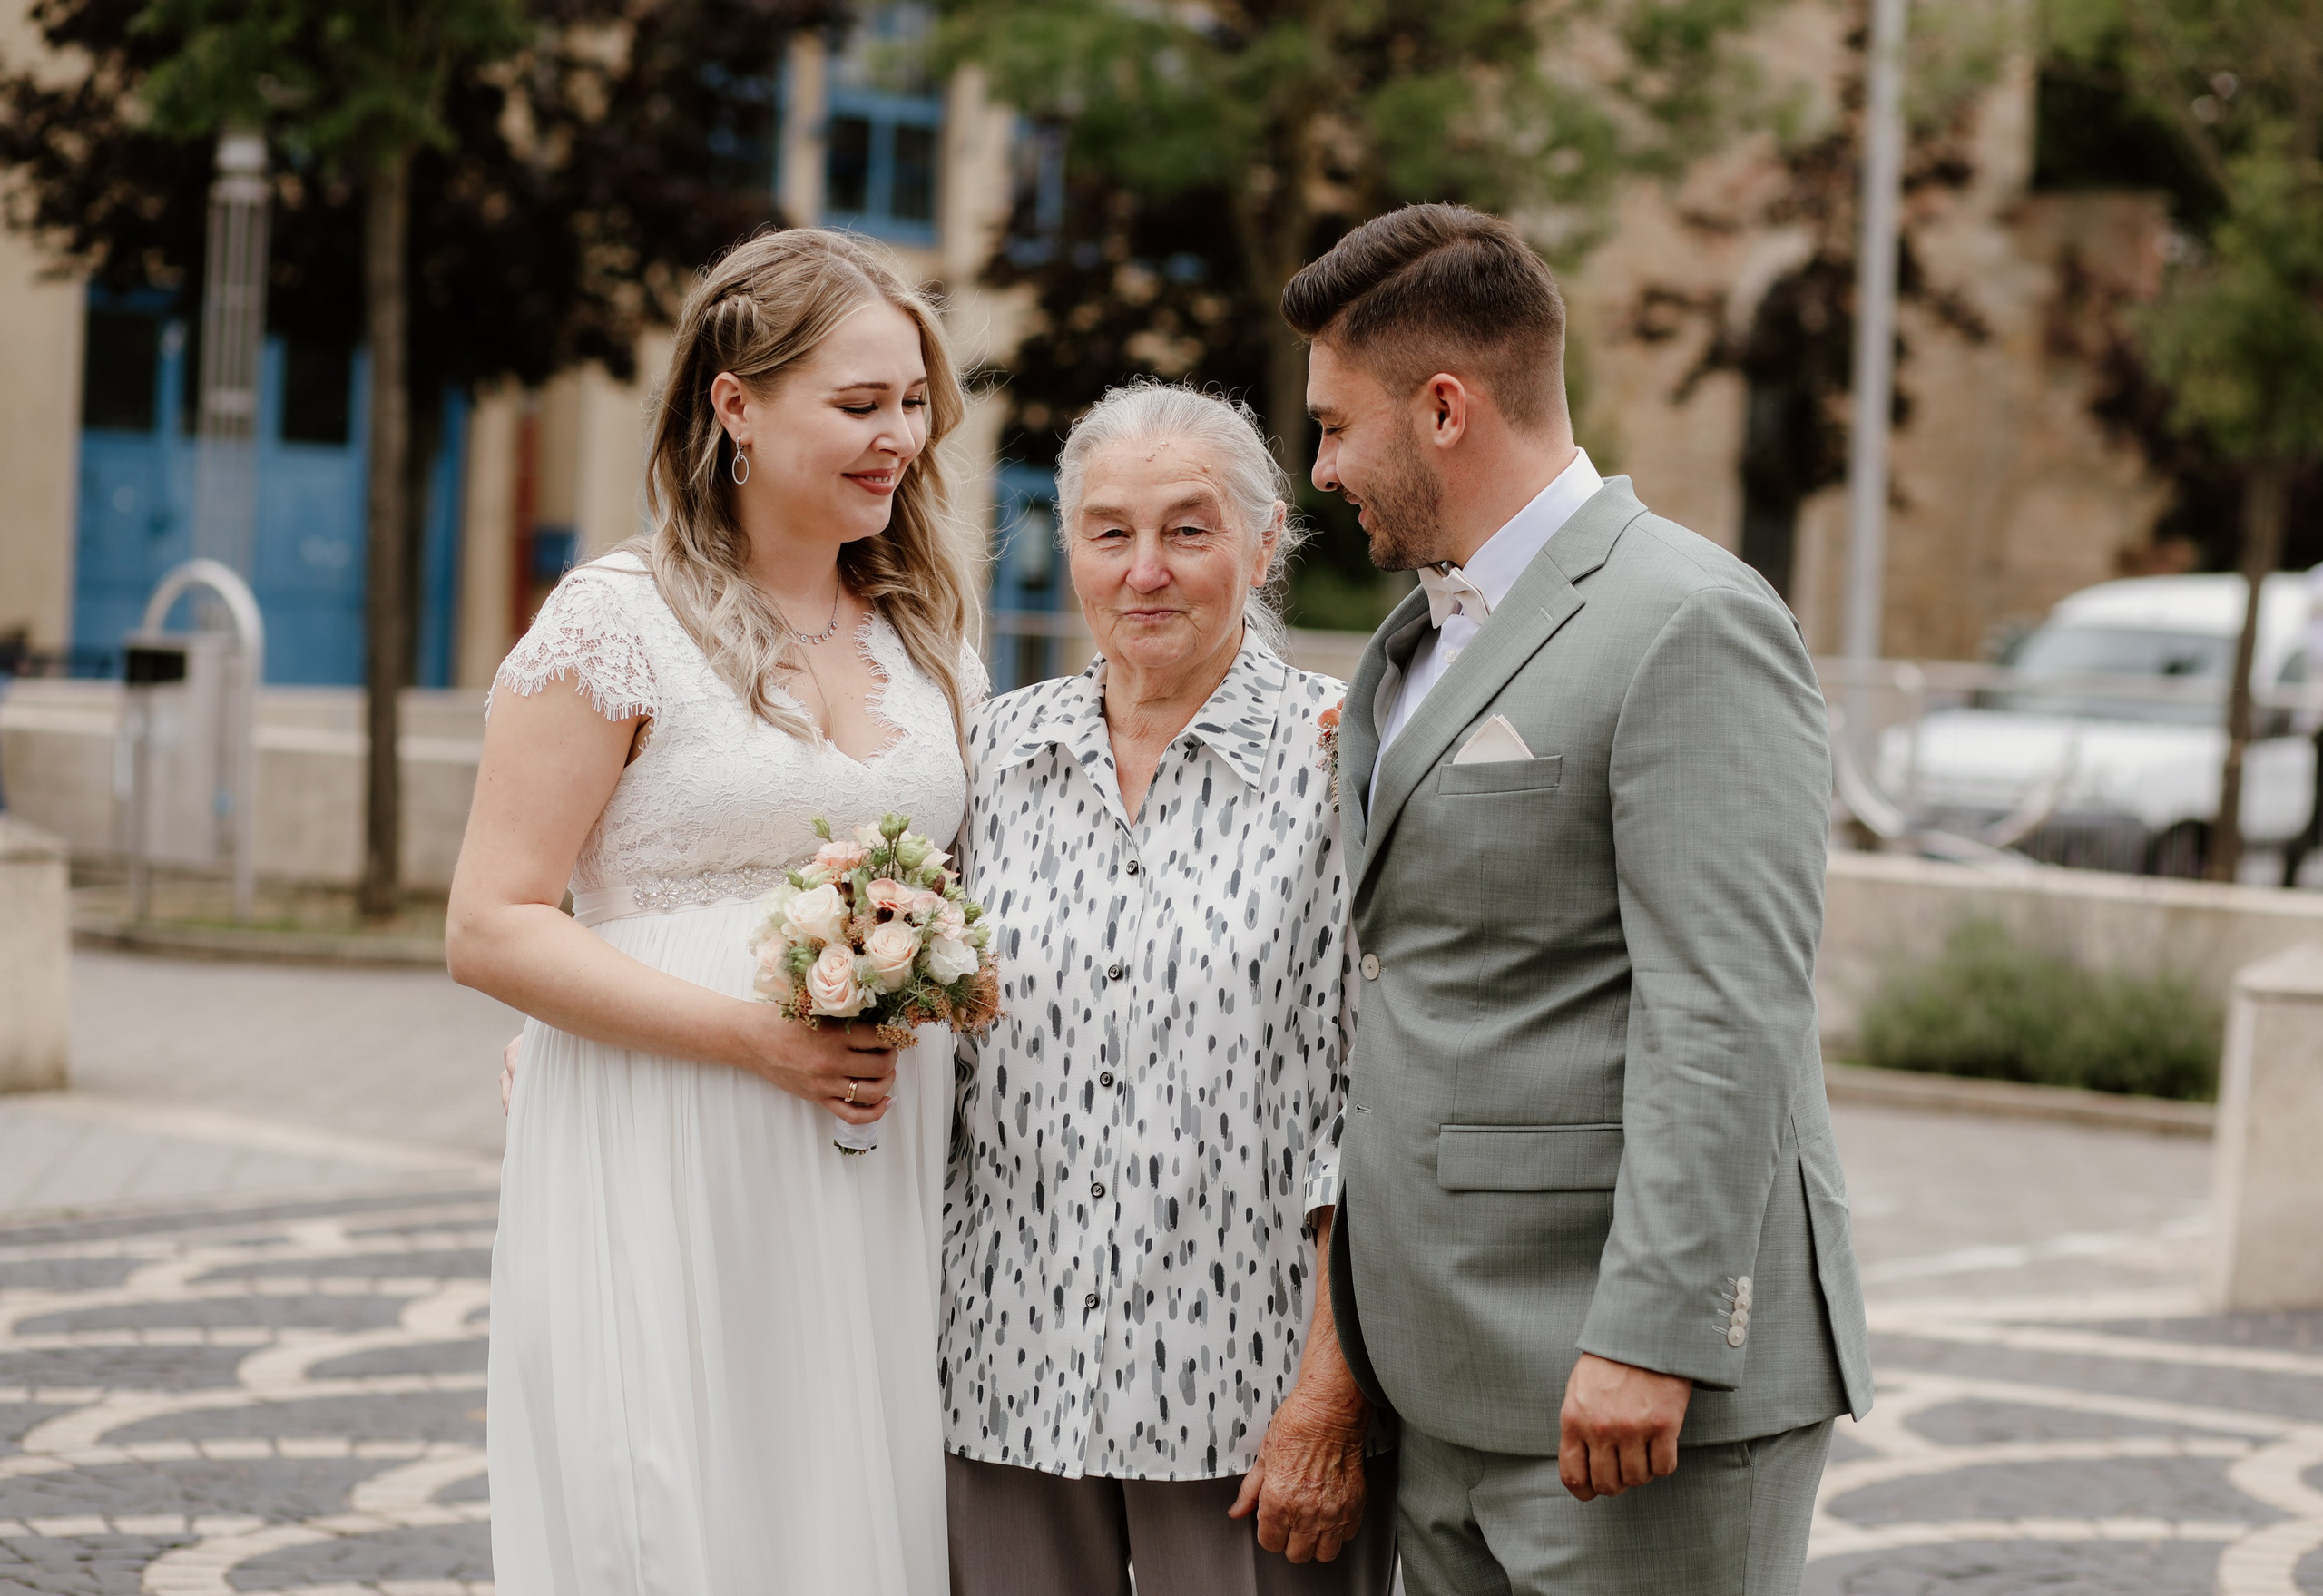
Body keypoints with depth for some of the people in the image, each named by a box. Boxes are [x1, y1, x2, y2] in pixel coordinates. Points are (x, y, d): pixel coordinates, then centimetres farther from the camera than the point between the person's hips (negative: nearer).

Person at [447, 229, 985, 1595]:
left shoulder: (926, 638, 13)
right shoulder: (621, 623, -5)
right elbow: (492, 929, -9)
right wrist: (754, 1033, -17)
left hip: (878, 1185, 5)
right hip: (669, 1187, -5)